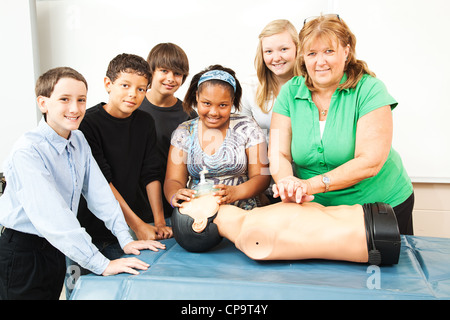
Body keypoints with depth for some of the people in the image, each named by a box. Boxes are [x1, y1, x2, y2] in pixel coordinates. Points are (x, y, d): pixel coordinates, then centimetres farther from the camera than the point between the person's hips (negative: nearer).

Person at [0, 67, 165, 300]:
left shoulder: (79, 141, 2)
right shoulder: (27, 151, -24)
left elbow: (97, 191, 1)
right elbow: (51, 216, -32)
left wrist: (125, 239, -9)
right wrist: (101, 264, -34)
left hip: (56, 250, 7)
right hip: (23, 254, -7)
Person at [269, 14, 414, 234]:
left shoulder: (369, 89, -17)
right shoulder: (290, 93, -6)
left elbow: (370, 162, -25)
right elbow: (278, 153, -11)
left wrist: (311, 184, -33)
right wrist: (289, 184, -33)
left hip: (384, 205, -2)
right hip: (316, 208, 2)